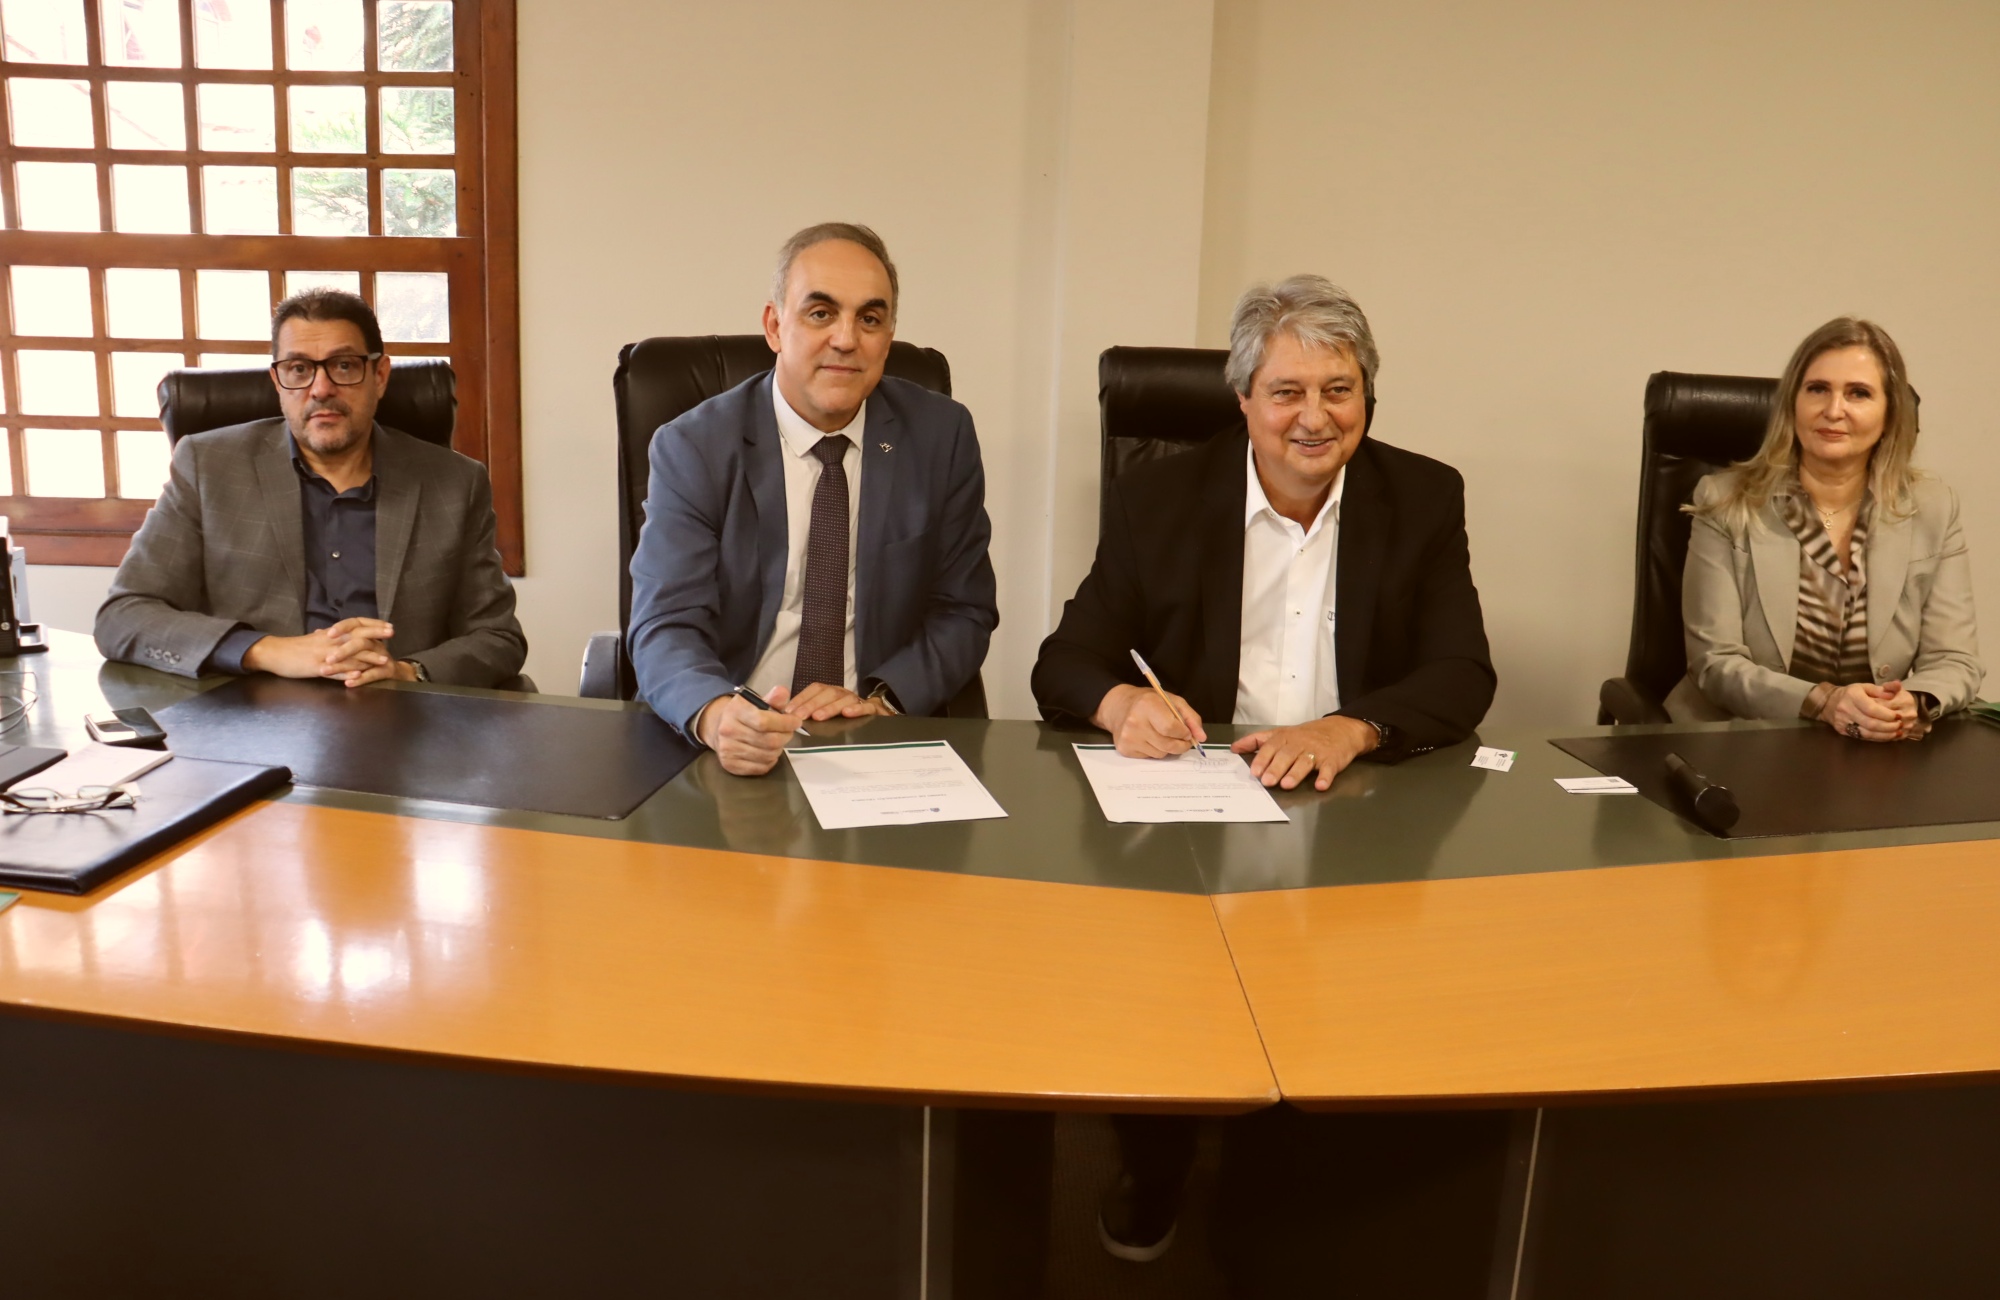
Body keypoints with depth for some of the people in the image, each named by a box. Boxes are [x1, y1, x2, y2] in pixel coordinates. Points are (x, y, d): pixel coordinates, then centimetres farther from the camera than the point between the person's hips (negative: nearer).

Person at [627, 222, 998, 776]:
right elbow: (666, 627, -11)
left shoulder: (943, 436, 2)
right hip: (734, 753, 0)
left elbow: (964, 612, 7)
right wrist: (716, 715, -32)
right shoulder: (692, 449, -3)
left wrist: (881, 697, -11)